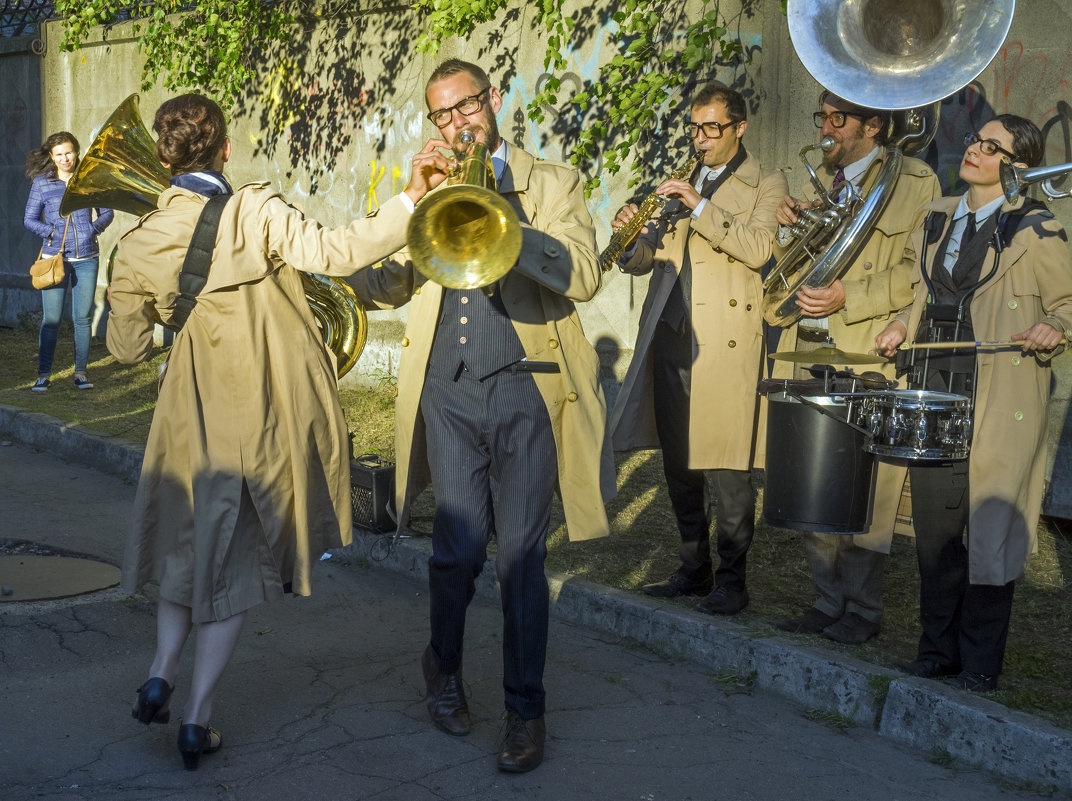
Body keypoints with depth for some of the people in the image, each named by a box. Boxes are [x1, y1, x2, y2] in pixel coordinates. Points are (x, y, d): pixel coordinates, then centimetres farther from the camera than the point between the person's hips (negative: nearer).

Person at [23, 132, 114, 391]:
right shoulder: (41, 182, 3)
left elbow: (107, 212, 13)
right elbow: (29, 218, 6)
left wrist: (94, 229, -5)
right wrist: (50, 231, -11)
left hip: (87, 258, 1)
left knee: (83, 318, 3)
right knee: (51, 319, -4)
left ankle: (80, 373, 12)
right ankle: (44, 375, 4)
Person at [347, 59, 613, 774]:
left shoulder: (552, 184, 9)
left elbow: (583, 276, -8)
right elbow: (391, 285, 11)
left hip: (526, 391, -2)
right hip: (449, 391, 2)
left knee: (522, 555, 0)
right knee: (458, 548, -2)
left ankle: (526, 711, 13)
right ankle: (445, 666, 27)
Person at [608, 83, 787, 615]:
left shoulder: (765, 186, 7)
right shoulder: (681, 187, 22)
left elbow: (758, 248, -11)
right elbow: (644, 259, 17)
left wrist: (700, 207, -17)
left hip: (725, 345, -5)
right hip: (670, 340, 6)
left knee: (725, 466, -7)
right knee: (678, 462, 9)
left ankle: (731, 577, 3)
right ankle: (693, 568, 21)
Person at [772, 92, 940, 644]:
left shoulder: (915, 183, -1)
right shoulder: (820, 182, 20)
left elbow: (917, 271, -9)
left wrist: (847, 297, -18)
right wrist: (792, 230, 6)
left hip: (869, 356, -6)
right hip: (808, 351, 6)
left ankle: (862, 608, 13)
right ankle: (828, 601, 21)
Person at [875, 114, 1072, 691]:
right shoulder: (939, 218, 13)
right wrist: (903, 325, 10)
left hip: (998, 402, -6)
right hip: (934, 390, 6)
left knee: (987, 529, -1)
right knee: (934, 525, 9)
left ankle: (979, 665, 11)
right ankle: (937, 650, 23)